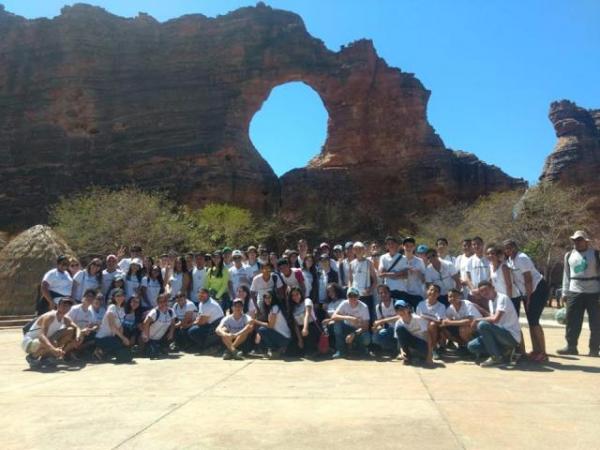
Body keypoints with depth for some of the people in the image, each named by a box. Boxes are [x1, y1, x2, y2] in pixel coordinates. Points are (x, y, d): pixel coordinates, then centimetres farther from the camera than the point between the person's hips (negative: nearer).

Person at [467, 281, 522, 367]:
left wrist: (478, 319, -13)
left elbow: (495, 319, -27)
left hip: (512, 336, -9)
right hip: (501, 335, 9)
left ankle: (496, 357, -14)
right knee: (472, 346, -3)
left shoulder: (503, 298, -15)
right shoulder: (490, 301, 12)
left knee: (482, 325, -29)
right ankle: (505, 352, 6)